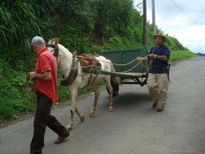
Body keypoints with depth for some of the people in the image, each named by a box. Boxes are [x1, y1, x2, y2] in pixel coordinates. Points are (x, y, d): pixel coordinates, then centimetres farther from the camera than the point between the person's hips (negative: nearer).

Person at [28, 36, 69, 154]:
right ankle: (63, 132, 39)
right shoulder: (49, 54, 13)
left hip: (45, 94, -10)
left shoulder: (43, 56, -18)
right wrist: (35, 75, 11)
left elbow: (47, 76, -27)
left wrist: (35, 75, -11)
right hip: (45, 92, 10)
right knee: (46, 117, 23)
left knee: (39, 123, -4)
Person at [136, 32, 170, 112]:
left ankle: (161, 105, 11)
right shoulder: (153, 48, 19)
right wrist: (142, 58, 0)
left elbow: (165, 57, -15)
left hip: (162, 72, -4)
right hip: (152, 71, 4)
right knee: (151, 86, -8)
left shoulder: (165, 48, 1)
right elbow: (148, 58, 19)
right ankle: (155, 100, 18)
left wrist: (155, 56, -15)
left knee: (162, 89, -2)